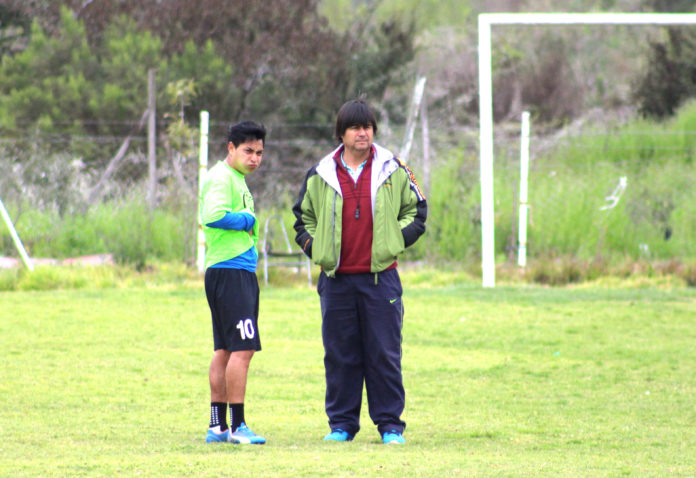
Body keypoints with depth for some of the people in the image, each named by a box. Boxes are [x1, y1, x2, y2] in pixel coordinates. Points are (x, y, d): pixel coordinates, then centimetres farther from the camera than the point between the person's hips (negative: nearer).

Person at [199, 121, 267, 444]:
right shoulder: (221, 177, -11)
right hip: (229, 270, -11)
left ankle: (218, 426, 15)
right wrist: (247, 220, -12)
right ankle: (237, 426, -12)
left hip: (242, 272, 11)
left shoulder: (237, 179, 21)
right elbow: (214, 215, -25)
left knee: (226, 350, 11)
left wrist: (245, 223, 6)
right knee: (243, 348, -12)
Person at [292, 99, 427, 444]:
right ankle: (342, 424, 11)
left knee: (385, 354, -2)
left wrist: (397, 240, 1)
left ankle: (390, 424, 4)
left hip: (380, 276, -1)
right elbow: (303, 217, 20)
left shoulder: (393, 171, 5)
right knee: (339, 354, 3)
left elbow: (416, 210, 14)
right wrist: (315, 247, 5)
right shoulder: (320, 175, 7)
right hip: (336, 278, 1)